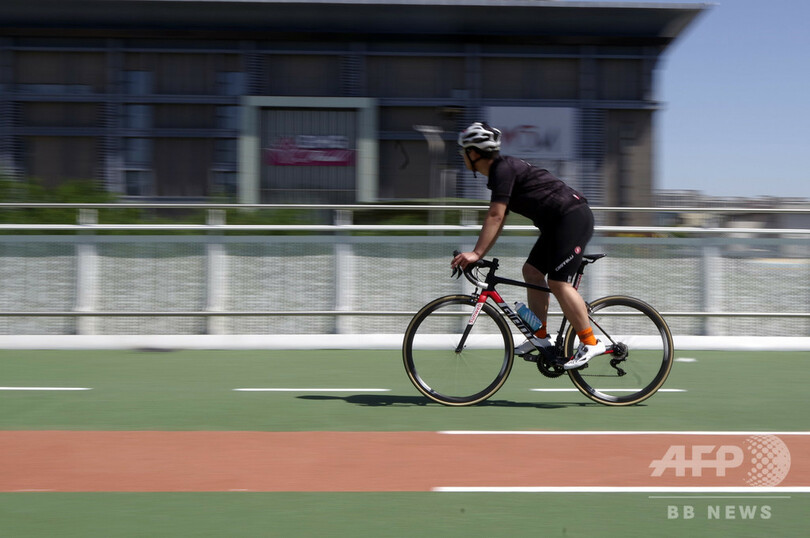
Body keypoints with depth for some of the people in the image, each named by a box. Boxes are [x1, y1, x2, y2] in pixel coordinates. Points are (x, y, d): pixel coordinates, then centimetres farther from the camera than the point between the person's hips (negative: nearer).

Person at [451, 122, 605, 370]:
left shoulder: (503, 170, -14)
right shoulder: (501, 171, 17)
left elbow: (495, 217, -21)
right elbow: (498, 221, 20)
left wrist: (476, 253, -21)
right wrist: (478, 255, 17)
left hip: (573, 217, -11)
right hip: (559, 222, 11)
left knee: (558, 282, -15)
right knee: (531, 271, 11)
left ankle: (590, 343, -11)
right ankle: (540, 337, 16)